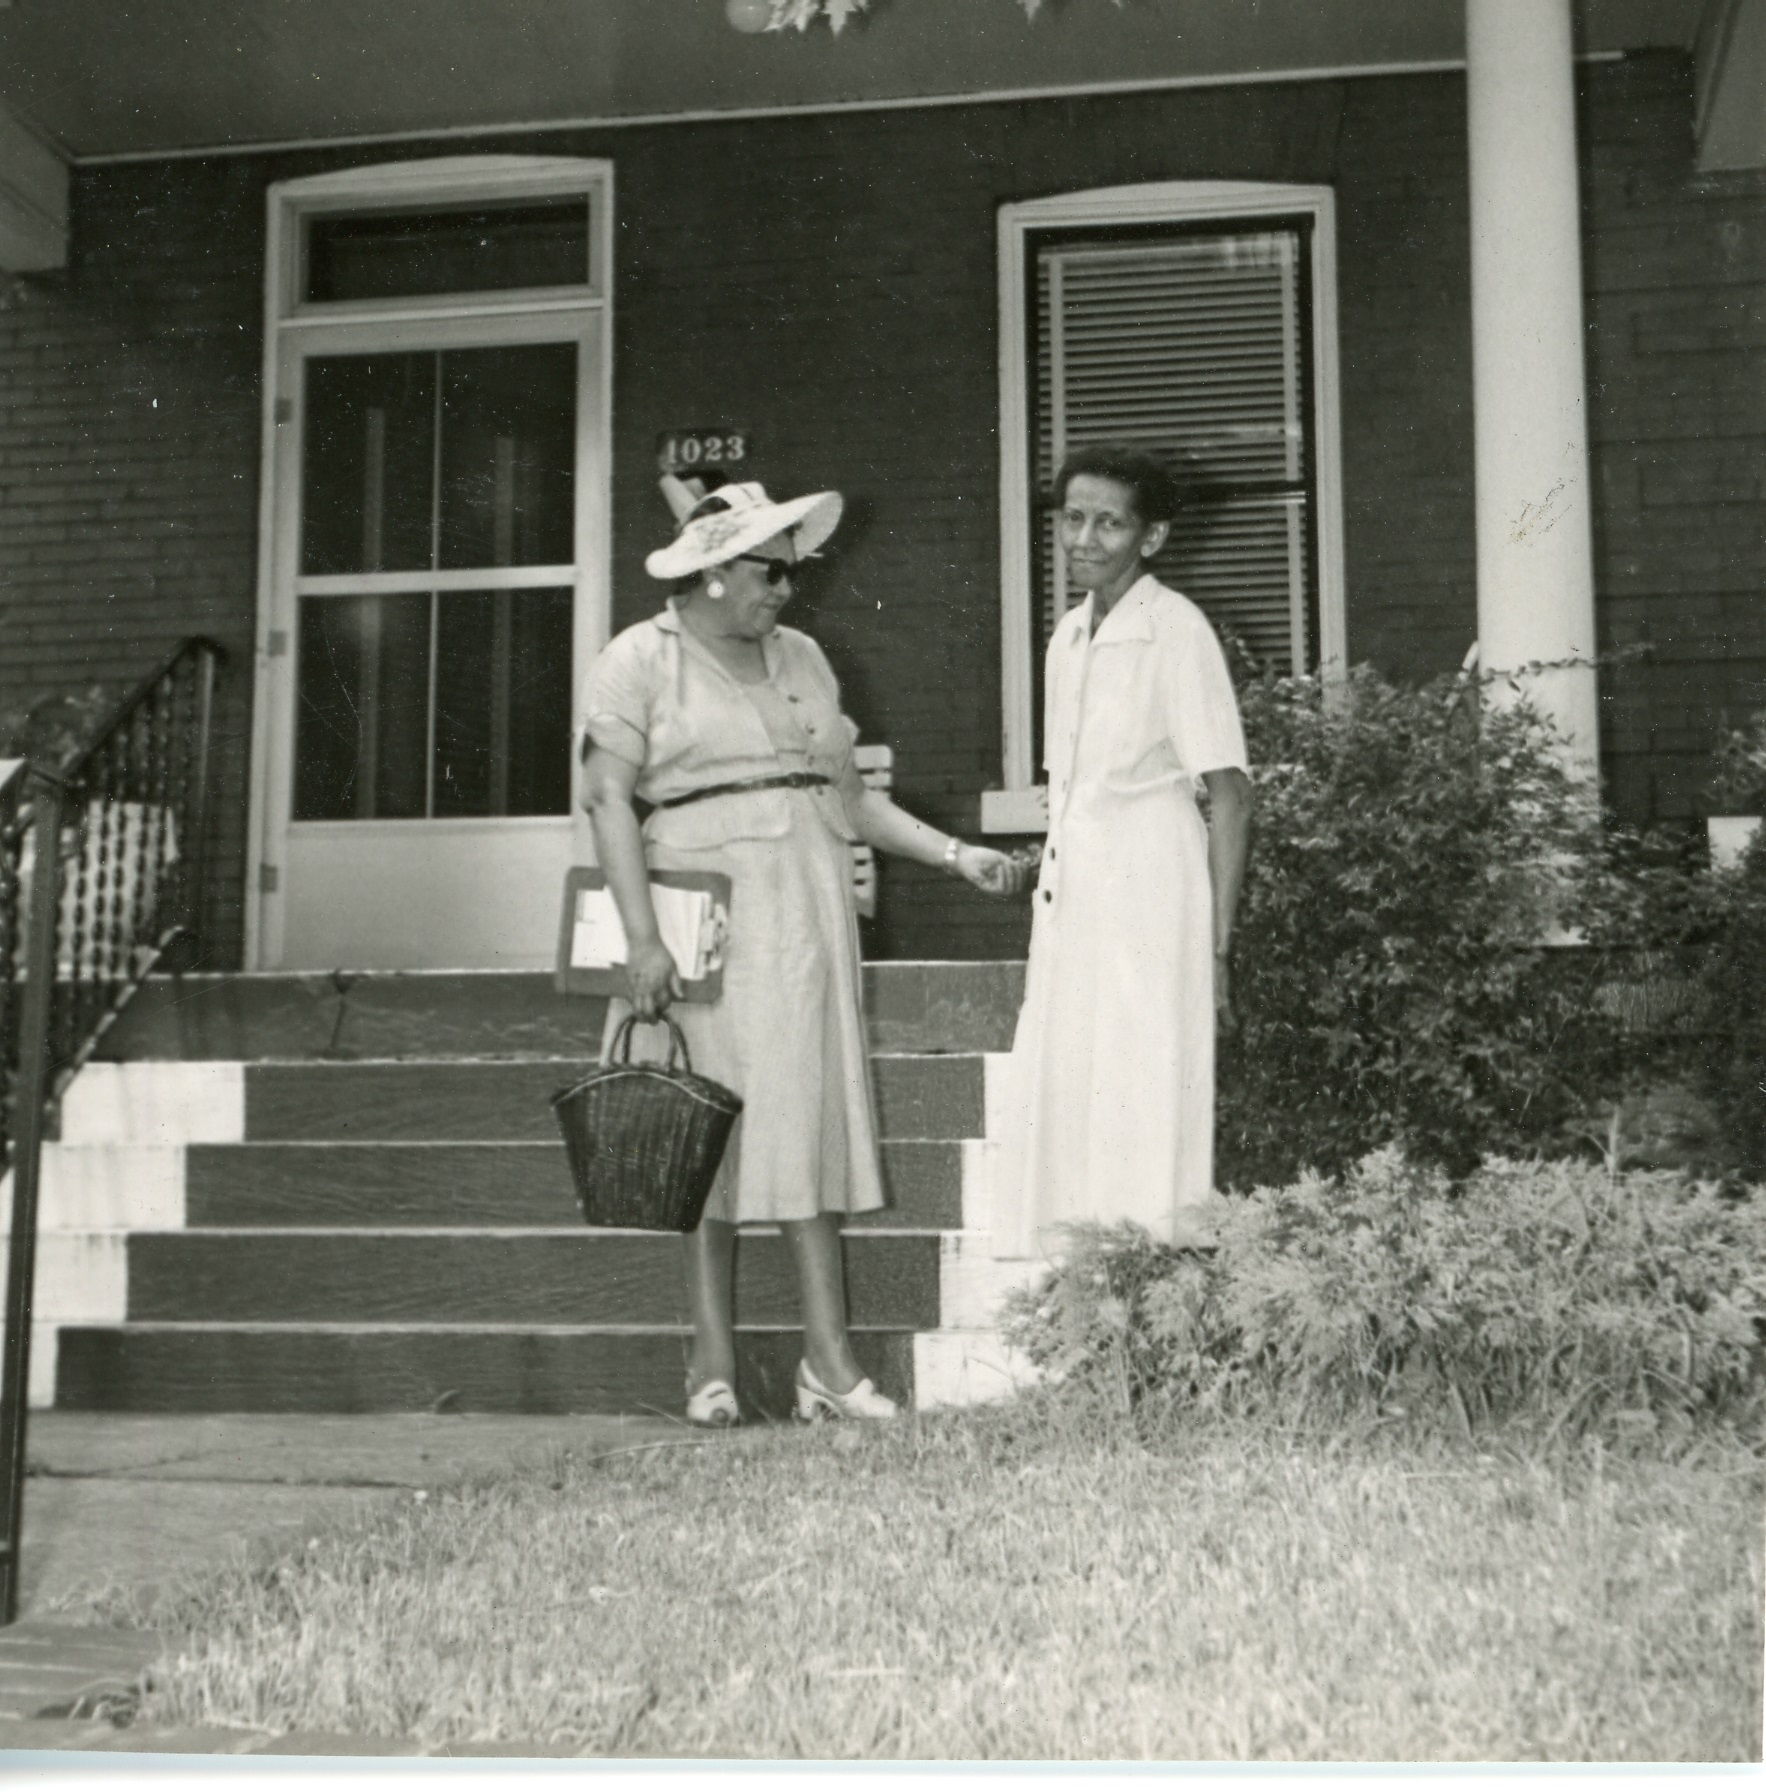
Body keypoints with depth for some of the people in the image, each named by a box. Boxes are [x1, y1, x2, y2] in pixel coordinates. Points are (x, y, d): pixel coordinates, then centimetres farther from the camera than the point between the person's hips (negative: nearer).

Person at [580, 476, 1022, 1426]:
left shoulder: (801, 658, 19)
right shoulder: (640, 659, 2)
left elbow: (848, 793, 19)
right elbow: (608, 796, -7)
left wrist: (955, 854, 9)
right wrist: (642, 936, -16)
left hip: (807, 912, 5)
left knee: (811, 1115, 1)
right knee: (710, 1128, -3)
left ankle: (830, 1358, 3)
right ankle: (713, 1363, 6)